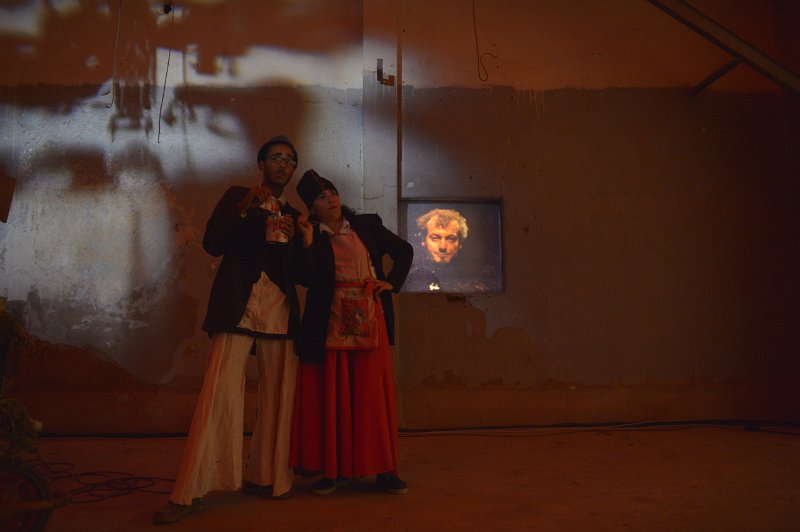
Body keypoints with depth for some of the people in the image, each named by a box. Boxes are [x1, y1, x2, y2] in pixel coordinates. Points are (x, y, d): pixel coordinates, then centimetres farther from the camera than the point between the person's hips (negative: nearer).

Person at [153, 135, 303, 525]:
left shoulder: (293, 215, 21)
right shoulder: (237, 196, 13)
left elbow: (301, 273, 15)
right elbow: (212, 244, 1)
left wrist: (291, 237, -2)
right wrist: (243, 207, -9)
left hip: (279, 312, 4)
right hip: (237, 307, -4)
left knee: (277, 397, 2)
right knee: (219, 394, -11)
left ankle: (264, 477, 17)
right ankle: (189, 493, -5)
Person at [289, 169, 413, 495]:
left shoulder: (367, 225, 10)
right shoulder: (311, 236, 6)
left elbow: (404, 251, 19)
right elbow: (308, 280, -7)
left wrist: (392, 282, 8)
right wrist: (308, 243, -13)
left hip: (369, 321, 1)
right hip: (330, 325, -1)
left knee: (372, 393, 3)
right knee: (331, 395, 1)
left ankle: (384, 469, 10)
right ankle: (331, 470, 11)